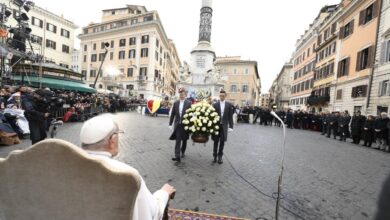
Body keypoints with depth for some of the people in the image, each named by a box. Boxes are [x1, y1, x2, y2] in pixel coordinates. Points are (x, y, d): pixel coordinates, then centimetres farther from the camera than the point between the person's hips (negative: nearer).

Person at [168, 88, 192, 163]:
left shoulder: (188, 103, -4)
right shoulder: (175, 103, 4)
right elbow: (172, 114, 6)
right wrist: (170, 124, 3)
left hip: (185, 125, -1)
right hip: (177, 125, 1)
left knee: (184, 140, 14)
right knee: (178, 140, -4)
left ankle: (183, 152, 37)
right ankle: (177, 156, -3)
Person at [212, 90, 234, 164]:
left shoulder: (229, 105, 3)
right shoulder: (215, 105, -1)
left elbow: (230, 116, 2)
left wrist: (230, 126, -2)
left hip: (224, 126, 1)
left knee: (222, 141, 5)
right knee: (216, 141, 8)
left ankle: (220, 156, 21)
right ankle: (215, 156, 22)